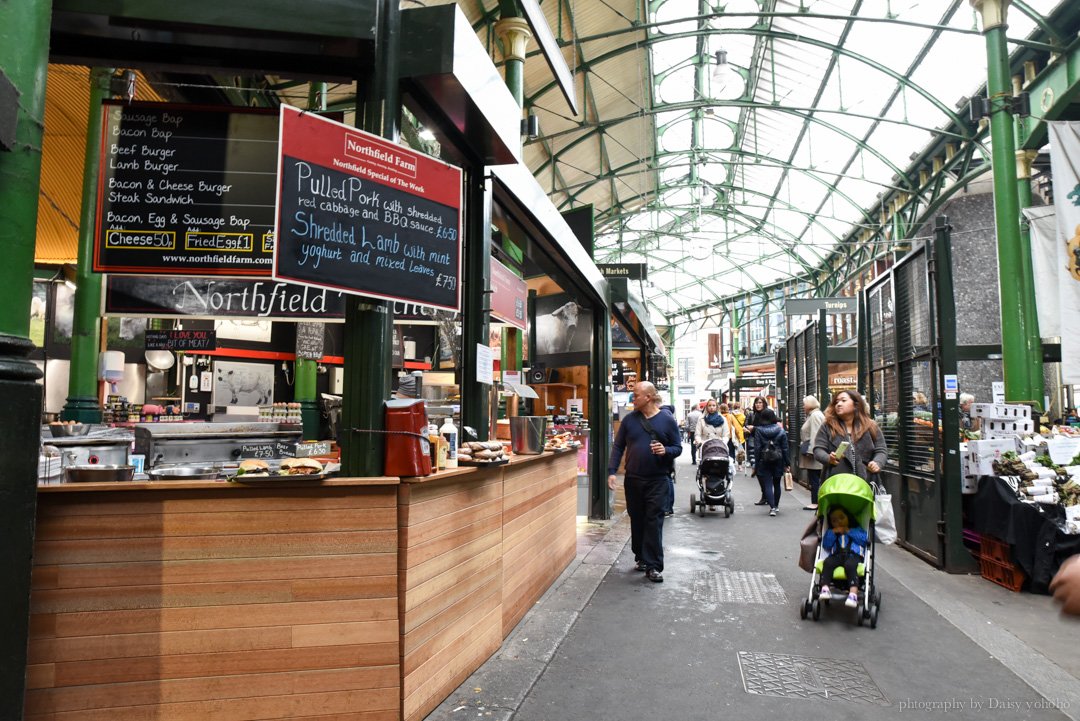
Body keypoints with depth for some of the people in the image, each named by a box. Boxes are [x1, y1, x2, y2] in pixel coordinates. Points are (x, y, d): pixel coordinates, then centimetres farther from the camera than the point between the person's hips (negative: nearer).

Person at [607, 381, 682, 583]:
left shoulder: (667, 420, -2)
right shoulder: (629, 419, 4)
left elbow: (678, 448, 3)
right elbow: (618, 446, 6)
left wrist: (666, 450, -19)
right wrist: (612, 471, -3)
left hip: (657, 480, -3)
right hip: (632, 479, 3)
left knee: (653, 521, -5)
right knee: (636, 519, 12)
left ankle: (653, 566, 0)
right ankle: (641, 557, 29)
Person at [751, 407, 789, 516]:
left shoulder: (758, 430, -6)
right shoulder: (781, 430, -1)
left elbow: (757, 448, -7)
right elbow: (785, 448, 0)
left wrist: (756, 464, -3)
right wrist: (786, 463, 6)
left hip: (764, 461, -2)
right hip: (778, 461, 2)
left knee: (767, 485, 0)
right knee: (777, 484, 17)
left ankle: (772, 507, -13)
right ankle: (776, 506, 29)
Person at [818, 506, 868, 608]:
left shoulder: (857, 529, 28)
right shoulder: (831, 532, 34)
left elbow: (864, 539, 8)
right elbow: (825, 545, 17)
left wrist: (849, 532, 7)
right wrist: (833, 532, 8)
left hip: (853, 554, -2)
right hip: (836, 555, 2)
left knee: (850, 565, -38)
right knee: (827, 562, -33)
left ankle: (853, 593, -52)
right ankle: (825, 589, -44)